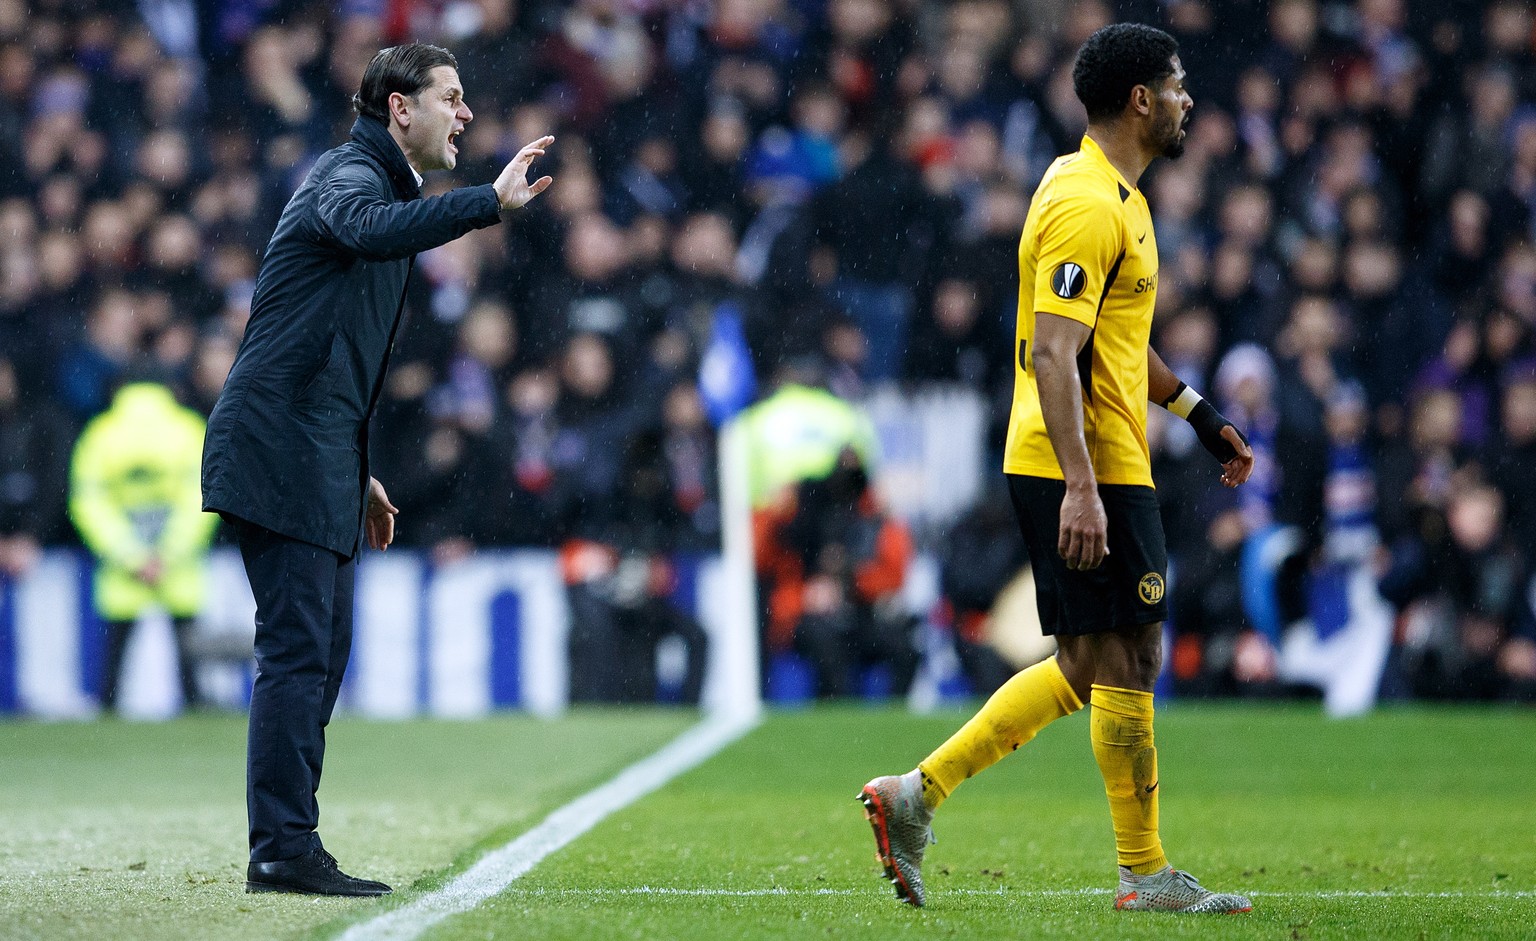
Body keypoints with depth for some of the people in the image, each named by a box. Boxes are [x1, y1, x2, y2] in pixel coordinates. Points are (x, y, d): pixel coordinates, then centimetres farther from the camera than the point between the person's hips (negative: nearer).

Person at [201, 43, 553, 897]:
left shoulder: (379, 182, 23)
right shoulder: (350, 176, -9)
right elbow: (368, 229, -37)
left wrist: (357, 474, 26)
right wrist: (491, 202, -45)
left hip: (319, 456, 11)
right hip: (281, 448, -11)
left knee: (322, 650, 11)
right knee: (298, 648, -13)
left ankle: (288, 848, 13)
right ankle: (283, 851, -14)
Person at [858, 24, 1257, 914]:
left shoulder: (1116, 196, 17)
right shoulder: (1087, 206, -16)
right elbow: (1053, 356, -23)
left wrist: (1201, 415, 28)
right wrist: (1080, 486, -29)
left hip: (1094, 472, 11)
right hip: (1086, 473, -11)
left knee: (1090, 668, 12)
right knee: (1126, 660, -4)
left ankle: (917, 794, 13)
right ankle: (1145, 874, 4)